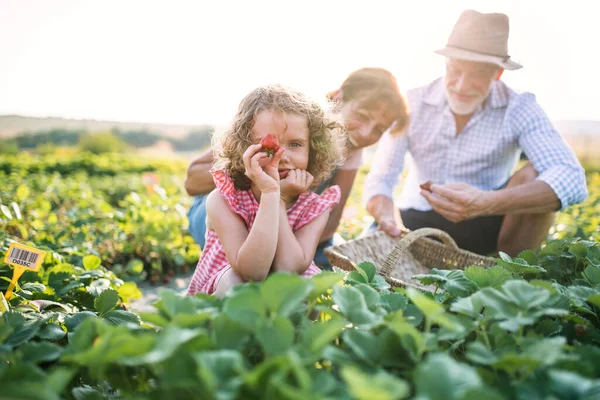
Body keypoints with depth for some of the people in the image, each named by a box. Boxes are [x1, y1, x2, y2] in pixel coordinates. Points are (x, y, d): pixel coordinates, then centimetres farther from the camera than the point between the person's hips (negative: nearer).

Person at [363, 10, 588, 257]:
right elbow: (378, 181, -14)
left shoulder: (519, 108, -14)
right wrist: (388, 218, -40)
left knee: (533, 177, -28)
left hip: (485, 225, 0)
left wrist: (486, 203, -47)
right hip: (418, 223, 0)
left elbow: (571, 179, -29)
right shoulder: (411, 105, -11)